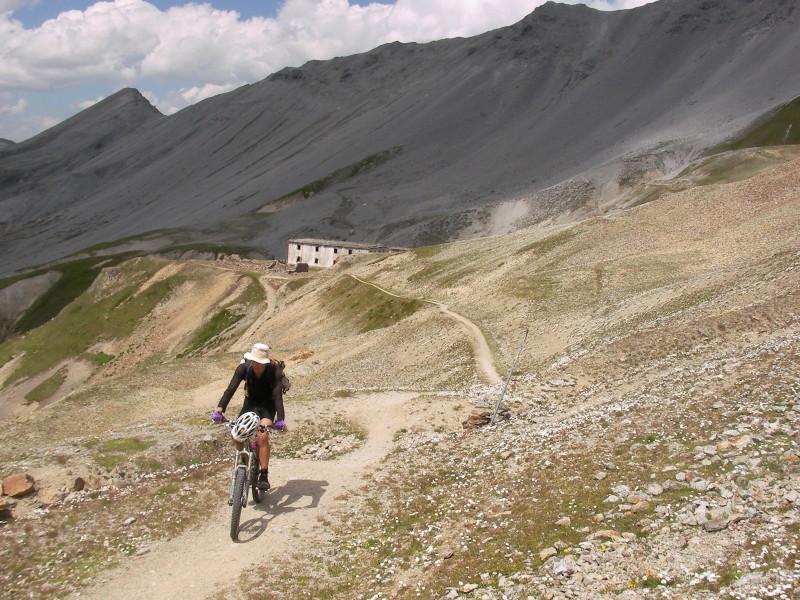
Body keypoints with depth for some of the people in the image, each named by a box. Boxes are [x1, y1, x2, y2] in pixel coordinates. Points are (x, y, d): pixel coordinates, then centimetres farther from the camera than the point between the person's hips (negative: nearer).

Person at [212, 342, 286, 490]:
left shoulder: (274, 371, -28)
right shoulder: (244, 367, -23)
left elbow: (278, 395, -36)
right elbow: (231, 388, -31)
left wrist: (280, 419, -50)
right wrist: (219, 408, -45)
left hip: (267, 404, -3)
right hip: (250, 402, 3)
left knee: (262, 436, -24)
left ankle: (264, 475, -15)